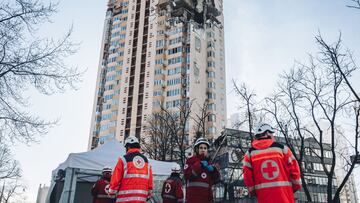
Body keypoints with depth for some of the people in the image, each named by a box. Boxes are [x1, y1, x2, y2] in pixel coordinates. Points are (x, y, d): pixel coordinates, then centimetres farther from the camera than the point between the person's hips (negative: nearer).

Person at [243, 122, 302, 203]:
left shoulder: (250, 153, 6)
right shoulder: (281, 148, 3)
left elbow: (247, 175, 1)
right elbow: (294, 168, 1)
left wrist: (253, 192, 14)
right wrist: (296, 186, 16)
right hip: (284, 194, -1)